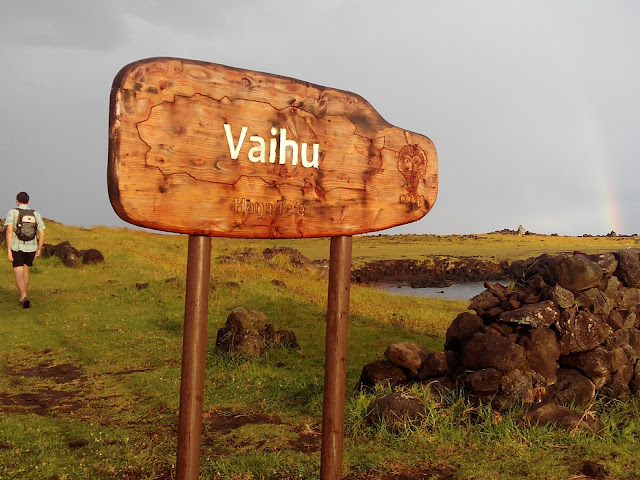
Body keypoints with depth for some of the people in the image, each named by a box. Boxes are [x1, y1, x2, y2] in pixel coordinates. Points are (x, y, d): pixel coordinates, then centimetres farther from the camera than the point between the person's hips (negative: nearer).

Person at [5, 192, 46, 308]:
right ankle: (23, 298, 27)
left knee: (19, 276, -2)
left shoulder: (12, 213, -4)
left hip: (17, 248, -3)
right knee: (25, 271, 22)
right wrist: (39, 249, 12)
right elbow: (42, 234, 0)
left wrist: (8, 249, -16)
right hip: (31, 248, 3)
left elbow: (9, 231, -16)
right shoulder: (36, 214, 4)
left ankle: (24, 297, -25)